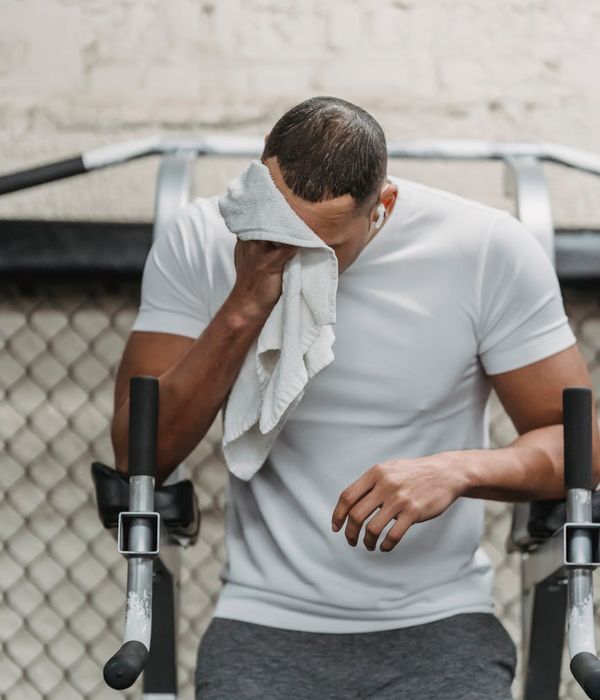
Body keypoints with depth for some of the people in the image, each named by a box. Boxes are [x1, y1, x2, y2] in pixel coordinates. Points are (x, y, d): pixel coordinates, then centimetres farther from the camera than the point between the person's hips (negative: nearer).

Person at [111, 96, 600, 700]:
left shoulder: (488, 249, -5)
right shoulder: (200, 243, -1)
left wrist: (458, 470, -19)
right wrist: (242, 309, -15)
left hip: (438, 626, -1)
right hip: (266, 625, 2)